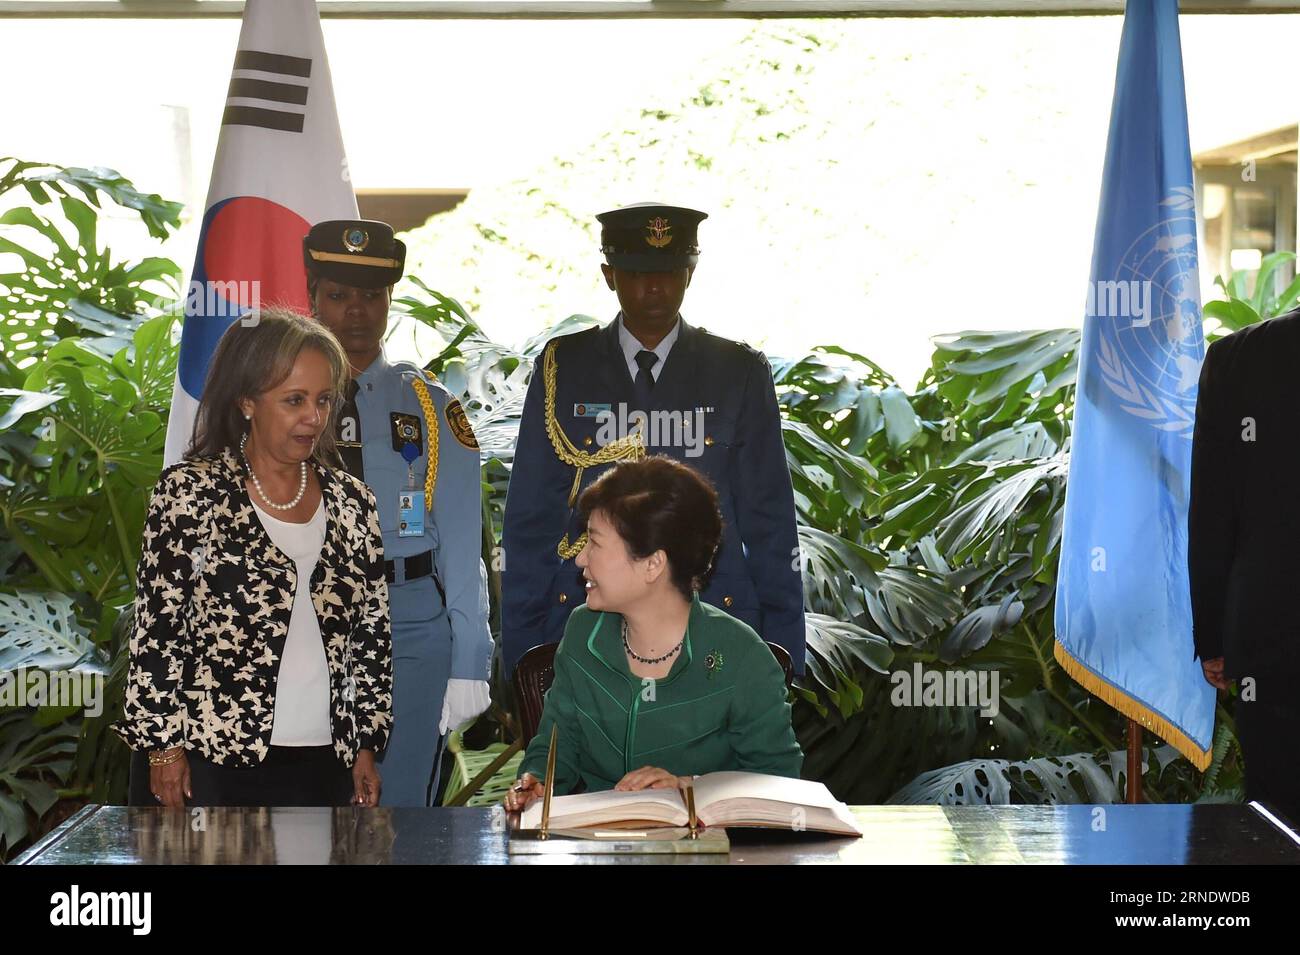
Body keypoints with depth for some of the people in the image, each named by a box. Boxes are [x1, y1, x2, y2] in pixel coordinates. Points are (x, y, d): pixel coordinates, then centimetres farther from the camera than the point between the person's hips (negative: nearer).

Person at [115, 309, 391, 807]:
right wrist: (164, 745, -6)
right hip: (220, 761, -4)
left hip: (327, 762, 4)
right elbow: (157, 625, -3)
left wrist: (366, 746, 9)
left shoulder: (351, 501, 10)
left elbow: (373, 630, 12)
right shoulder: (190, 492, -2)